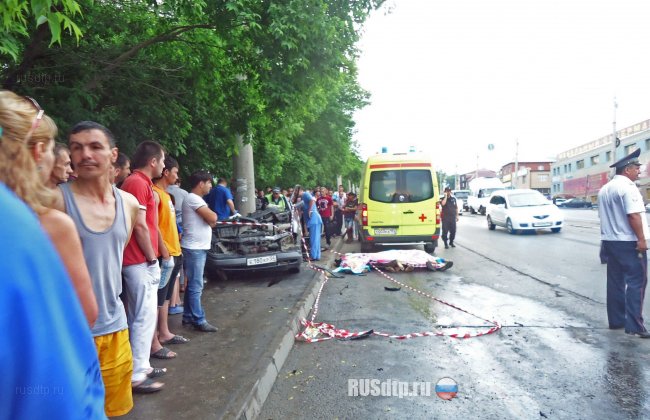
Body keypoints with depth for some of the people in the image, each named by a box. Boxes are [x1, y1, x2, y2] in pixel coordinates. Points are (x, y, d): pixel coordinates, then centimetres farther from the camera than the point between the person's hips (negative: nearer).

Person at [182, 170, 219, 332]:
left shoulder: (196, 199, 17)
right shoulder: (193, 198, -14)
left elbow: (210, 222, 16)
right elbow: (213, 218, -20)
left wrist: (210, 217, -5)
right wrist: (212, 214, 1)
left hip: (198, 247, 10)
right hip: (194, 248, -10)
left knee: (191, 285, 15)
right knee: (196, 287, -5)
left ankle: (188, 317, 23)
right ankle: (199, 321, -1)